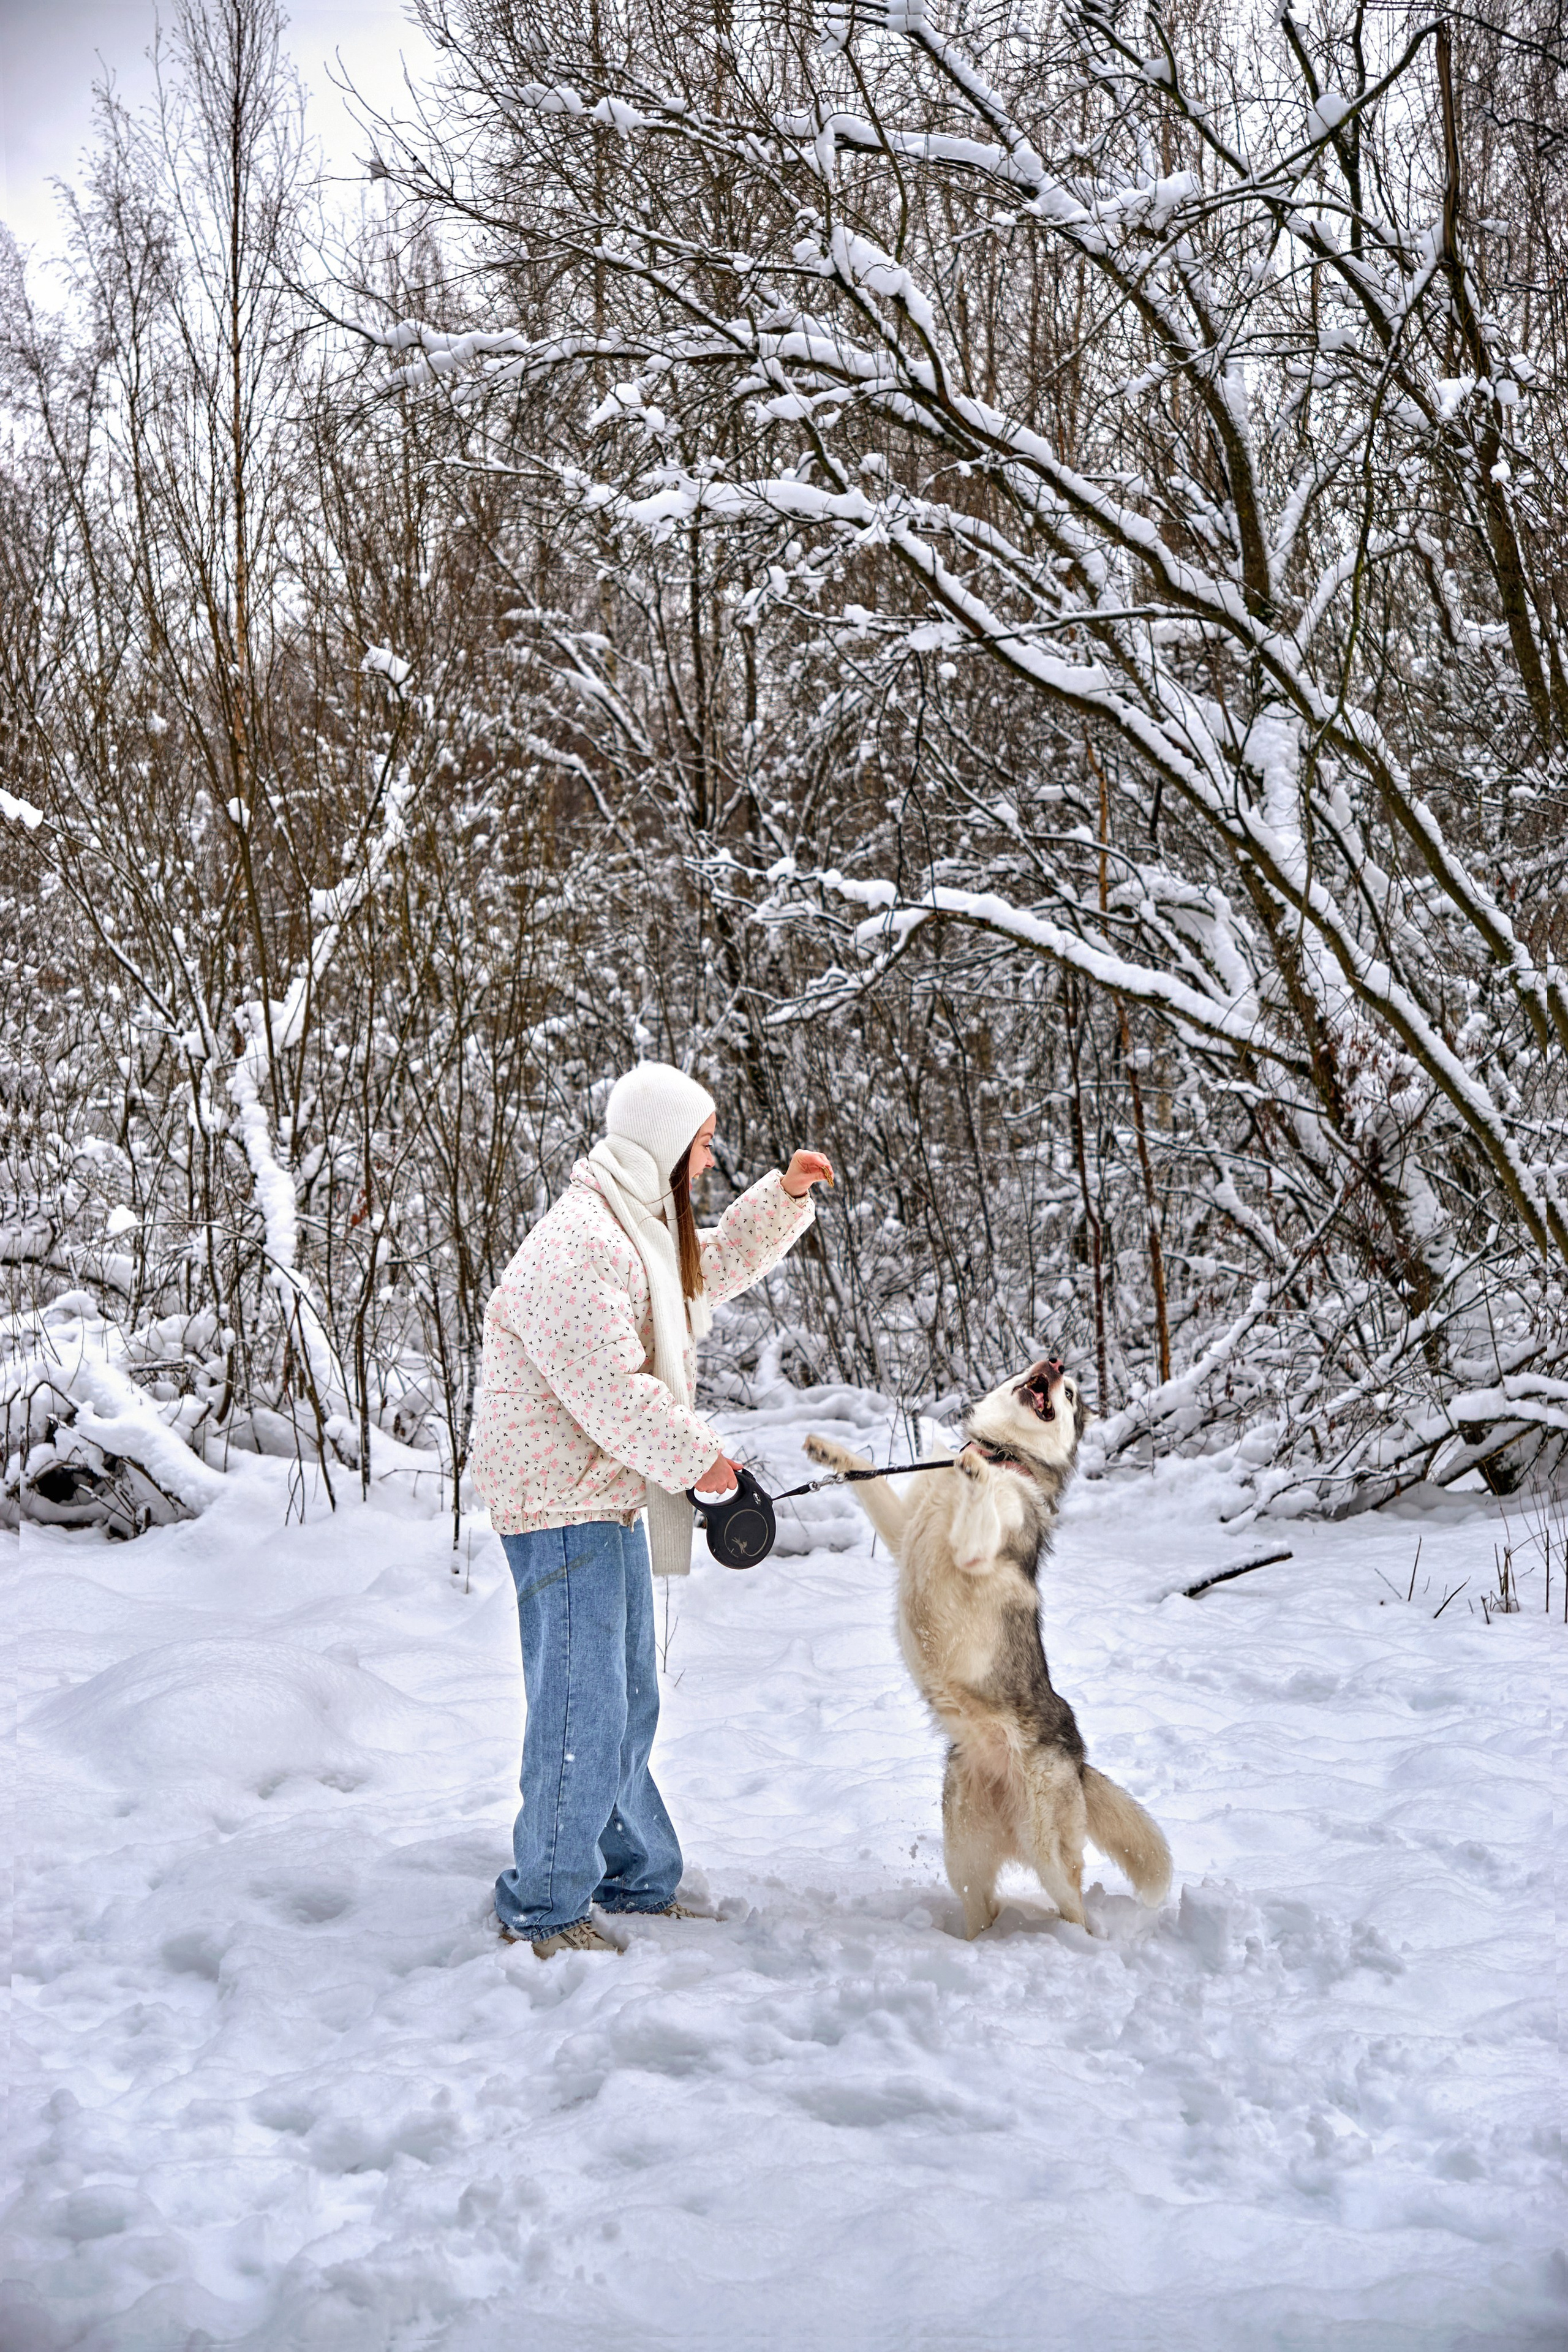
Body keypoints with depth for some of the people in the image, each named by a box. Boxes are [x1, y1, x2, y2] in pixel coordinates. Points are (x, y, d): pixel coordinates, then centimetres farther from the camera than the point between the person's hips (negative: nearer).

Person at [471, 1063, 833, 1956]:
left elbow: (718, 1264, 33)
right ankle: (542, 1908, 6)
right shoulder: (578, 1243, -20)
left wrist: (785, 1195, 19)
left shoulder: (646, 1229, 15)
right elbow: (607, 1388, -25)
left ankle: (640, 1883, 31)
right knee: (583, 1708, -6)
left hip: (613, 1498, 11)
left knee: (629, 1704, 18)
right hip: (563, 1502, -11)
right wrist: (697, 1455, -15)